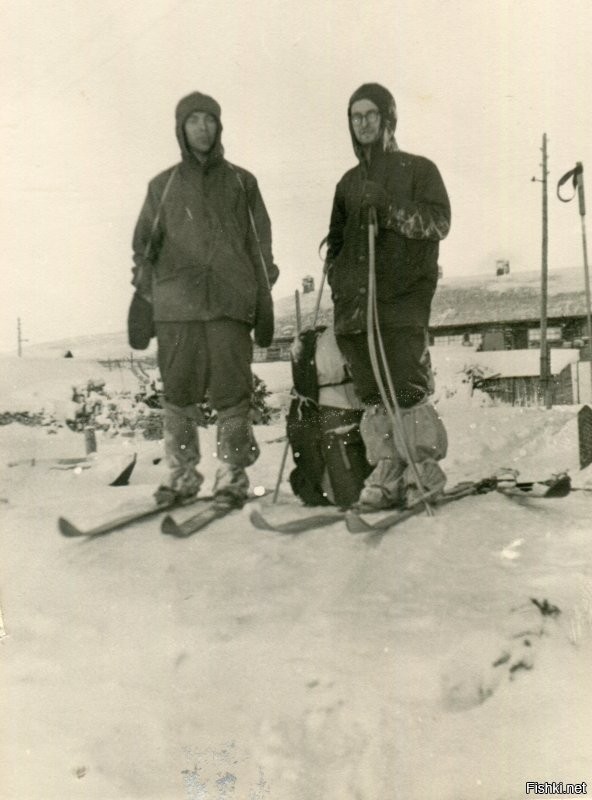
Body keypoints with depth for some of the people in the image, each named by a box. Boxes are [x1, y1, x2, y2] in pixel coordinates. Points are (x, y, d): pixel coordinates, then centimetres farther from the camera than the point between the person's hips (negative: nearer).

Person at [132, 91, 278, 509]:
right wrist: (143, 293, 5)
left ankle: (233, 475, 0)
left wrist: (264, 293, 5)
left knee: (231, 391, -6)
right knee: (179, 392, 0)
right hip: (176, 305, 1)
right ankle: (181, 474, 9)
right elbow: (145, 243, 17)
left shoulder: (241, 182, 16)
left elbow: (260, 242, 14)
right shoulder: (163, 185, 18)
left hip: (231, 302, -1)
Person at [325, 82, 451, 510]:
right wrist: (338, 282, 10)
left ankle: (424, 470, -1)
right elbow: (336, 242, 27)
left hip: (403, 297, -5)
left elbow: (439, 221, -4)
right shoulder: (349, 183, 24)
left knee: (407, 387, -12)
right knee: (373, 393, 1)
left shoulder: (418, 169, 10)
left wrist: (388, 207, -15)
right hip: (356, 300, 5)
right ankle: (387, 472, 6)